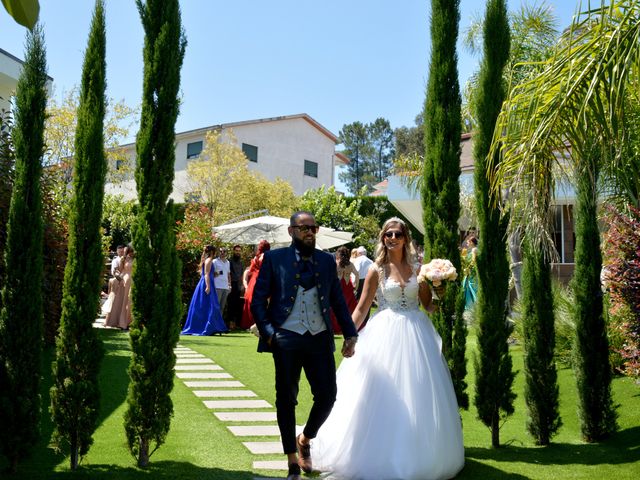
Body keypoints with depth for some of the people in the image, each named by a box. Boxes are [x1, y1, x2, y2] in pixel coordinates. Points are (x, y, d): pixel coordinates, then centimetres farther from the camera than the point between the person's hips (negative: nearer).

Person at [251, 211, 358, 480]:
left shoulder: (327, 261, 12)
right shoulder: (274, 258, 3)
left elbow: (338, 301, 15)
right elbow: (257, 301, 1)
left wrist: (350, 334, 9)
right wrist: (268, 332, -9)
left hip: (320, 338, 3)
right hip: (286, 339, -3)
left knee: (327, 396, 2)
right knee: (286, 399, 5)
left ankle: (304, 440, 33)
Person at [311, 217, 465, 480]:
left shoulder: (417, 268, 6)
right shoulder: (377, 270, 0)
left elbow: (428, 305, 11)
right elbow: (362, 308, 0)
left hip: (416, 335, 3)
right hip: (386, 335, -2)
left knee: (416, 396, 8)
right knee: (384, 395, 1)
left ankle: (417, 455, 24)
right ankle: (382, 455, 15)